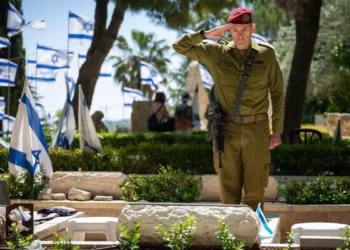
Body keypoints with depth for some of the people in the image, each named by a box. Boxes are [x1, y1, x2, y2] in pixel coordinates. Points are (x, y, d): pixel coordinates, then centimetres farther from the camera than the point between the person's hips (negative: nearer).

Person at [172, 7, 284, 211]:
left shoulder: (266, 53, 2)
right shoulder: (216, 53, 4)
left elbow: (277, 94, 6)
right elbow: (179, 47, 4)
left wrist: (277, 131, 2)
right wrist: (207, 35, -8)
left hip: (257, 129, -1)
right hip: (227, 130, 1)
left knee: (255, 190, -1)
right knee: (229, 189, 4)